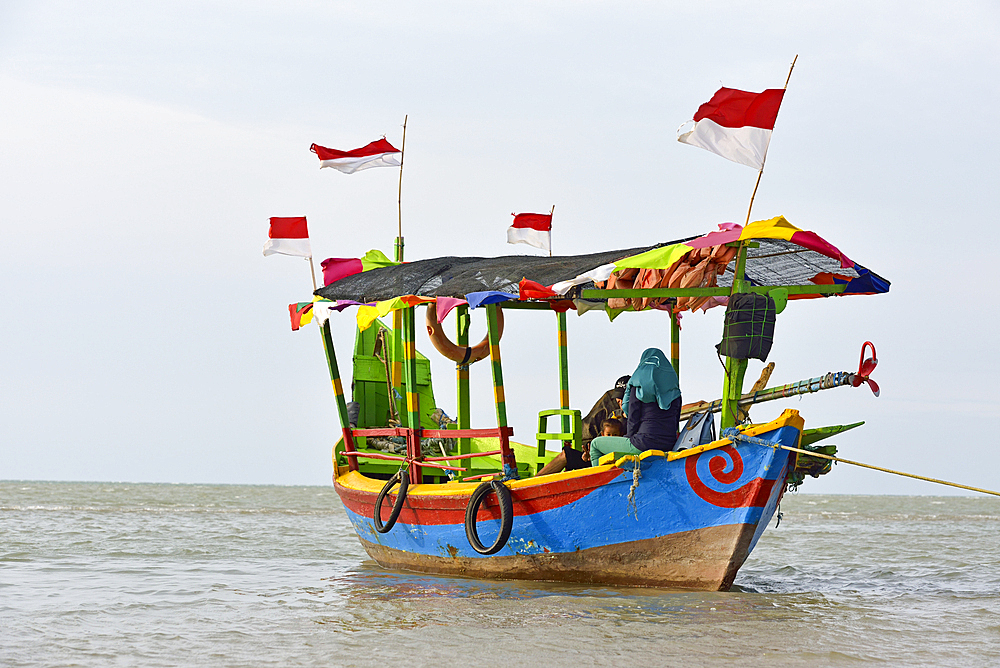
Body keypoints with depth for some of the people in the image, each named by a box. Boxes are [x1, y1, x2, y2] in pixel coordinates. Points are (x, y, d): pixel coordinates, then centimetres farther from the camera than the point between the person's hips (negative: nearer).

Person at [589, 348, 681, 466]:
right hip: (669, 445, 6)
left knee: (595, 444, 14)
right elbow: (676, 421, 13)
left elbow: (633, 418, -4)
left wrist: (630, 437, 12)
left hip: (645, 443, -6)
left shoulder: (638, 384, -4)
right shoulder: (674, 387, 11)